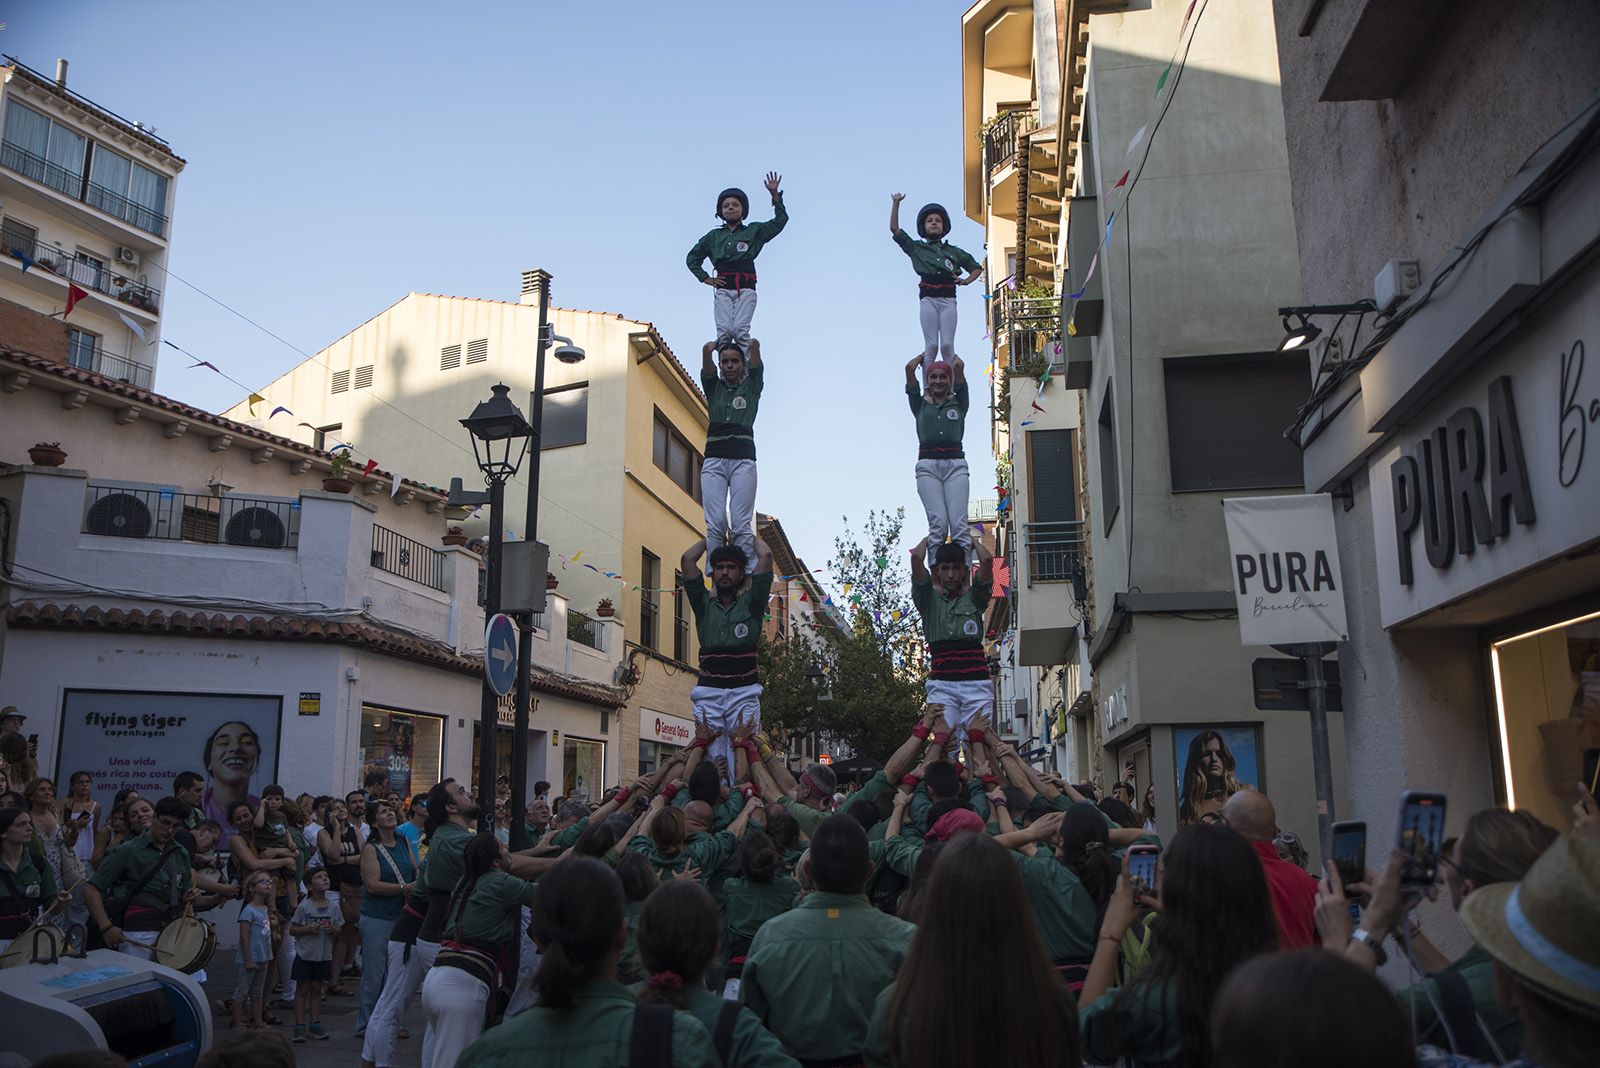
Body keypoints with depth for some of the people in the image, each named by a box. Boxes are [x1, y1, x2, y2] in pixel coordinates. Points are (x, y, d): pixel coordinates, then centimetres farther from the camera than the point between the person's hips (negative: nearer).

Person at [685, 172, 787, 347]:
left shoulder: (754, 231, 17)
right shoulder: (714, 236, 20)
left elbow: (781, 220, 11)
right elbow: (692, 258, 27)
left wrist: (775, 195, 2)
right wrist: (705, 278, 13)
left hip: (746, 288, -2)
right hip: (722, 289, 2)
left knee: (740, 330, -19)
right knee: (724, 331, -16)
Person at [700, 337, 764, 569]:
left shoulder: (751, 387, 14)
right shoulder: (713, 387, 18)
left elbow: (755, 345, 6)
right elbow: (707, 349, 7)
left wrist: (751, 345, 27)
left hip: (743, 460, -1)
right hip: (714, 460, 1)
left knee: (741, 522, -12)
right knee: (715, 523, -11)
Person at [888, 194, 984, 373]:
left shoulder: (953, 251, 20)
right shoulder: (917, 248, 16)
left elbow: (977, 268, 29)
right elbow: (894, 229, 9)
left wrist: (967, 280, 9)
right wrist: (895, 203, 3)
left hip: (948, 299, 1)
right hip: (928, 299, -1)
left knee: (947, 345, -8)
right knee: (931, 346, -9)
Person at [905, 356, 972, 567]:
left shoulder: (958, 403, 19)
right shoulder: (921, 405, 20)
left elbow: (959, 366, 14)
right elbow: (909, 367, 16)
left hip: (956, 464, 0)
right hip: (928, 465, 0)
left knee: (959, 523, -14)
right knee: (938, 523, -16)